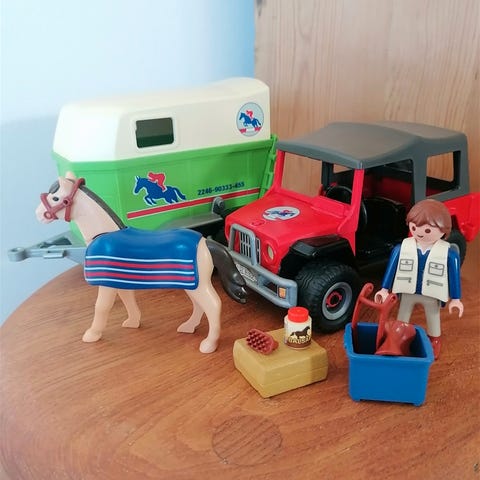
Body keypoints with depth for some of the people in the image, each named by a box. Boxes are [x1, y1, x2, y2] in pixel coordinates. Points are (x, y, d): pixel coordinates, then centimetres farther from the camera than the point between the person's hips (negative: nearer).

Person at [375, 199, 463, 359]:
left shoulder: (449, 253, -19)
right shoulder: (401, 248, -16)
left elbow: (454, 276, -9)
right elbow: (391, 269, -6)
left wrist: (455, 298, -5)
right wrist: (384, 290, -3)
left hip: (431, 296, -1)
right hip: (407, 293, 1)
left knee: (433, 319, 23)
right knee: (402, 318, 21)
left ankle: (434, 341, 48)